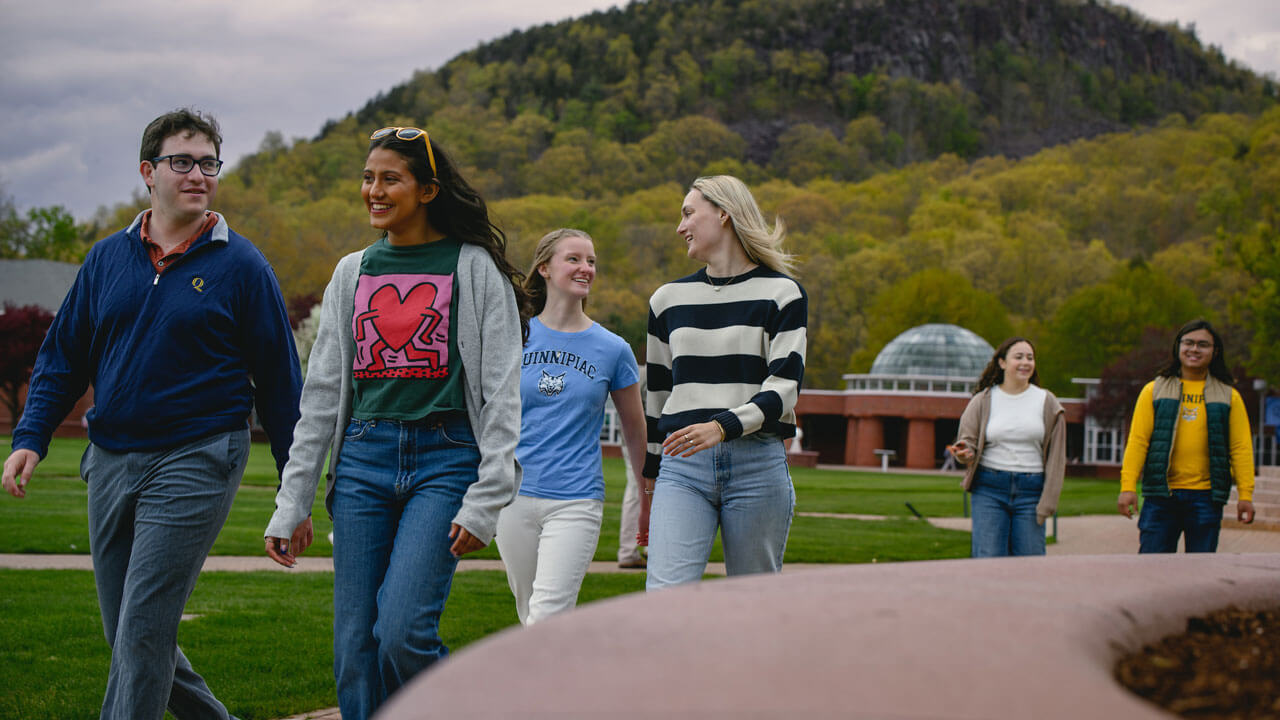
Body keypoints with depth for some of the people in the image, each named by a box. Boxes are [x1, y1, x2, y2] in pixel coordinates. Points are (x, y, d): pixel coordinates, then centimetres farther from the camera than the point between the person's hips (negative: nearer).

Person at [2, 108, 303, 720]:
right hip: (110, 462, 5)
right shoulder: (108, 258, 9)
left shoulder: (240, 265, -2)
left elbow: (278, 378, 0)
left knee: (143, 632, -11)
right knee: (128, 638, 10)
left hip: (195, 462, -5)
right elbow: (63, 356, 14)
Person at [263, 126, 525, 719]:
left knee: (402, 633, -18)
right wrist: (289, 507, 9)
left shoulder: (474, 267, 1)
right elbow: (321, 393, 14)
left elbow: (502, 392, -2)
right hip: (363, 461, 5)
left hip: (444, 460, -4)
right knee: (355, 647, 1)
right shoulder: (353, 272, 14)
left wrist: (486, 500, -11)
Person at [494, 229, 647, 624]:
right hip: (515, 496, 2)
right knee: (531, 617, 12)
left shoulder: (613, 350, 1)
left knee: (547, 619, -14)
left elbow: (636, 431, 12)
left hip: (576, 501, -2)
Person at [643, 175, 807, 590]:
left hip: (756, 464, -2)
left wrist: (723, 427, -22)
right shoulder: (668, 299, 16)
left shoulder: (781, 294, 3)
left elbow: (783, 388, -7)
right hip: (682, 466, 2)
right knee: (665, 593, -14)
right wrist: (650, 475, 21)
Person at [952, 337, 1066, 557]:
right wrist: (965, 452, -20)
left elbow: (1056, 457, 6)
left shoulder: (1047, 403, 7)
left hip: (1030, 490, 1)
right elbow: (968, 439, 6)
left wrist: (1047, 502, -1)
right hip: (989, 489, -1)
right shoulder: (983, 401, 6)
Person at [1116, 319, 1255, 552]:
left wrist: (1245, 495, -3)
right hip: (1160, 496, 0)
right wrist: (1128, 487, -7)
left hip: (1205, 497, 1)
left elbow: (1241, 448, 6)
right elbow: (1137, 441, 3)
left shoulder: (1228, 396, 10)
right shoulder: (1154, 390, 8)